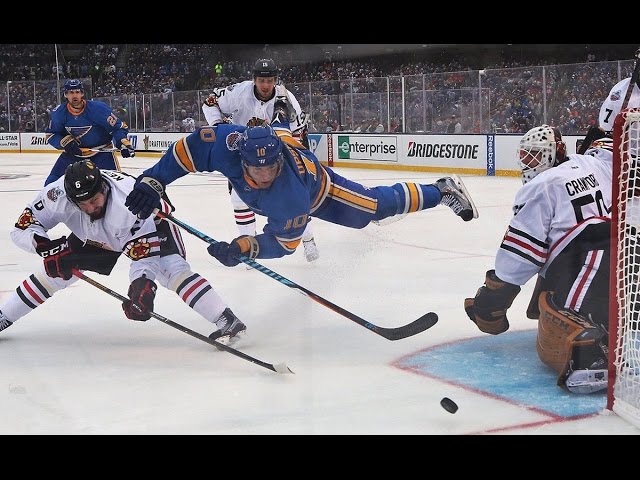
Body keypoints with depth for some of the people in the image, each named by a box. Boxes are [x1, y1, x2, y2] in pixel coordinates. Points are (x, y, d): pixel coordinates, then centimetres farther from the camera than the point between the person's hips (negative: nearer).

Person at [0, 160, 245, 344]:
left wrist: (141, 287, -57)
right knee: (54, 271, 1)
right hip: (97, 237, 5)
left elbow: (144, 256, -40)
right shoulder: (57, 194, -32)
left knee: (172, 269, -28)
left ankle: (227, 320, -29)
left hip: (151, 221, -5)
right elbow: (22, 228, -24)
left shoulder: (129, 204, -44)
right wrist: (45, 246, -42)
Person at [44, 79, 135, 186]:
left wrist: (124, 143, -34)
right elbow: (51, 134, 3)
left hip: (101, 150, -3)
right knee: (53, 182, -1)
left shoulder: (98, 108, -21)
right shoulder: (59, 113, -10)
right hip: (74, 151, 3)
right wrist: (65, 142, -16)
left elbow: (118, 127, -16)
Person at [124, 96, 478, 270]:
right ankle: (280, 114, 79)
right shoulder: (228, 143, -45)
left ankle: (443, 191, 20)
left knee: (376, 206, 0)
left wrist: (244, 248, -52)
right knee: (278, 133, 42)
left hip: (318, 190, -5)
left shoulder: (294, 194, -49)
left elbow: (283, 242, -39)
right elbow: (187, 148, -32)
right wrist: (153, 182, -38)